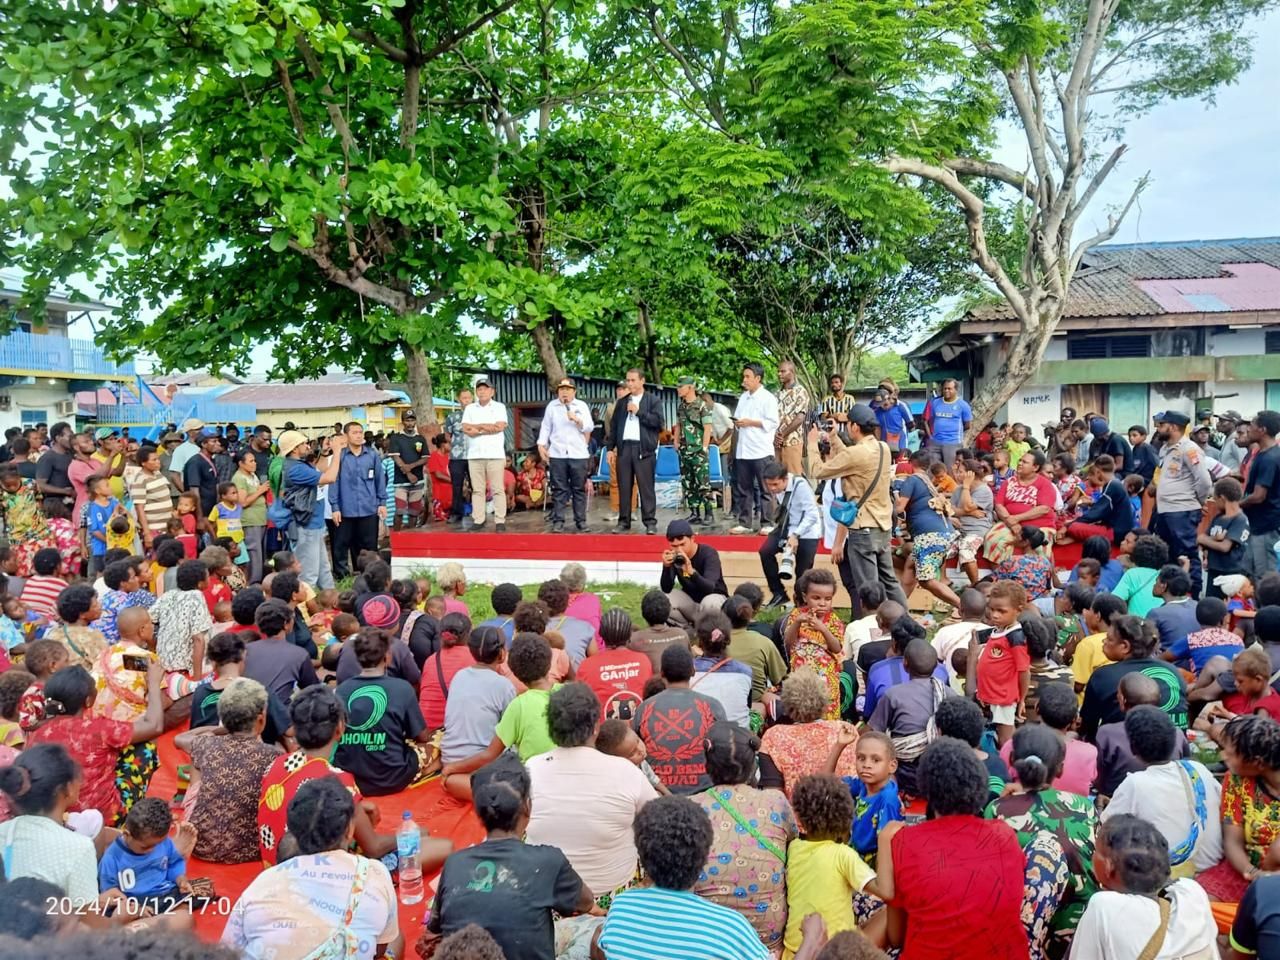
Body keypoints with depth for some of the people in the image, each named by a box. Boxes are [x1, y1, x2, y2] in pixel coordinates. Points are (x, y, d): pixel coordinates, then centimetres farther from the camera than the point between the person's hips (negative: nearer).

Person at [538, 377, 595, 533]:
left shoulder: (582, 406, 6)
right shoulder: (552, 406, 8)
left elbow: (589, 428, 1)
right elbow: (545, 427, 7)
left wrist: (577, 420, -16)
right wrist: (541, 446, -1)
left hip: (579, 454, 0)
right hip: (557, 454, 0)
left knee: (579, 489, 4)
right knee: (559, 489, 2)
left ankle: (581, 520, 11)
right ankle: (558, 521, 4)